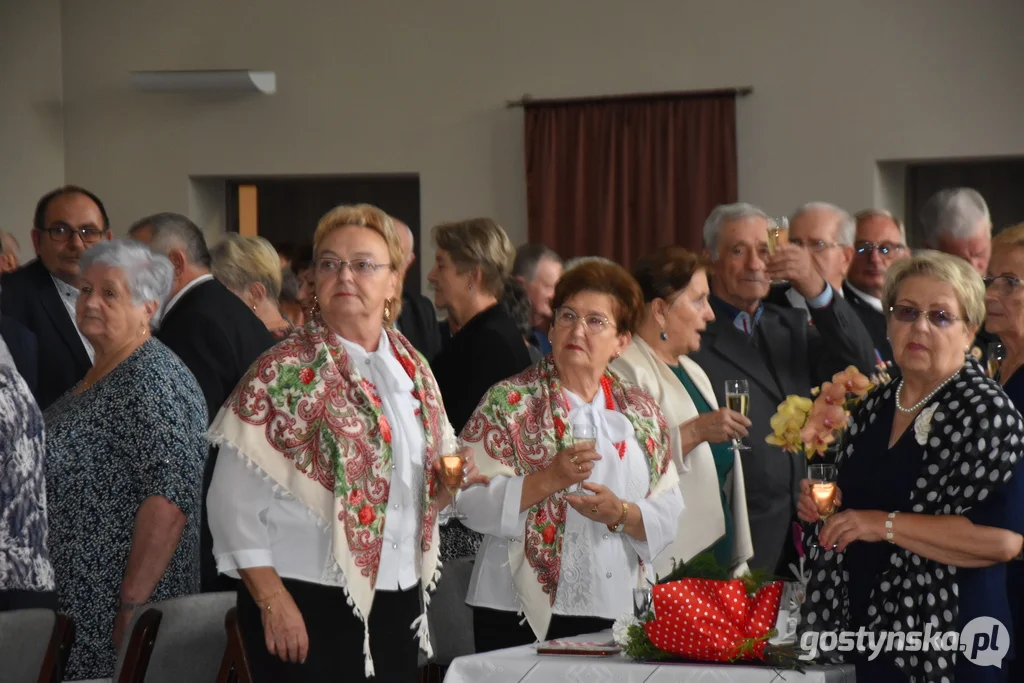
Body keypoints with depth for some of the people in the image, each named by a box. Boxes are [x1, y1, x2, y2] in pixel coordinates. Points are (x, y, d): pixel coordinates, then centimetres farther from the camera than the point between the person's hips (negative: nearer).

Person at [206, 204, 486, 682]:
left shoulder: (413, 371, 9)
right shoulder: (284, 372, -9)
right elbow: (235, 499, -12)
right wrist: (272, 601, -16)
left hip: (397, 602, 6)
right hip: (306, 606, -6)